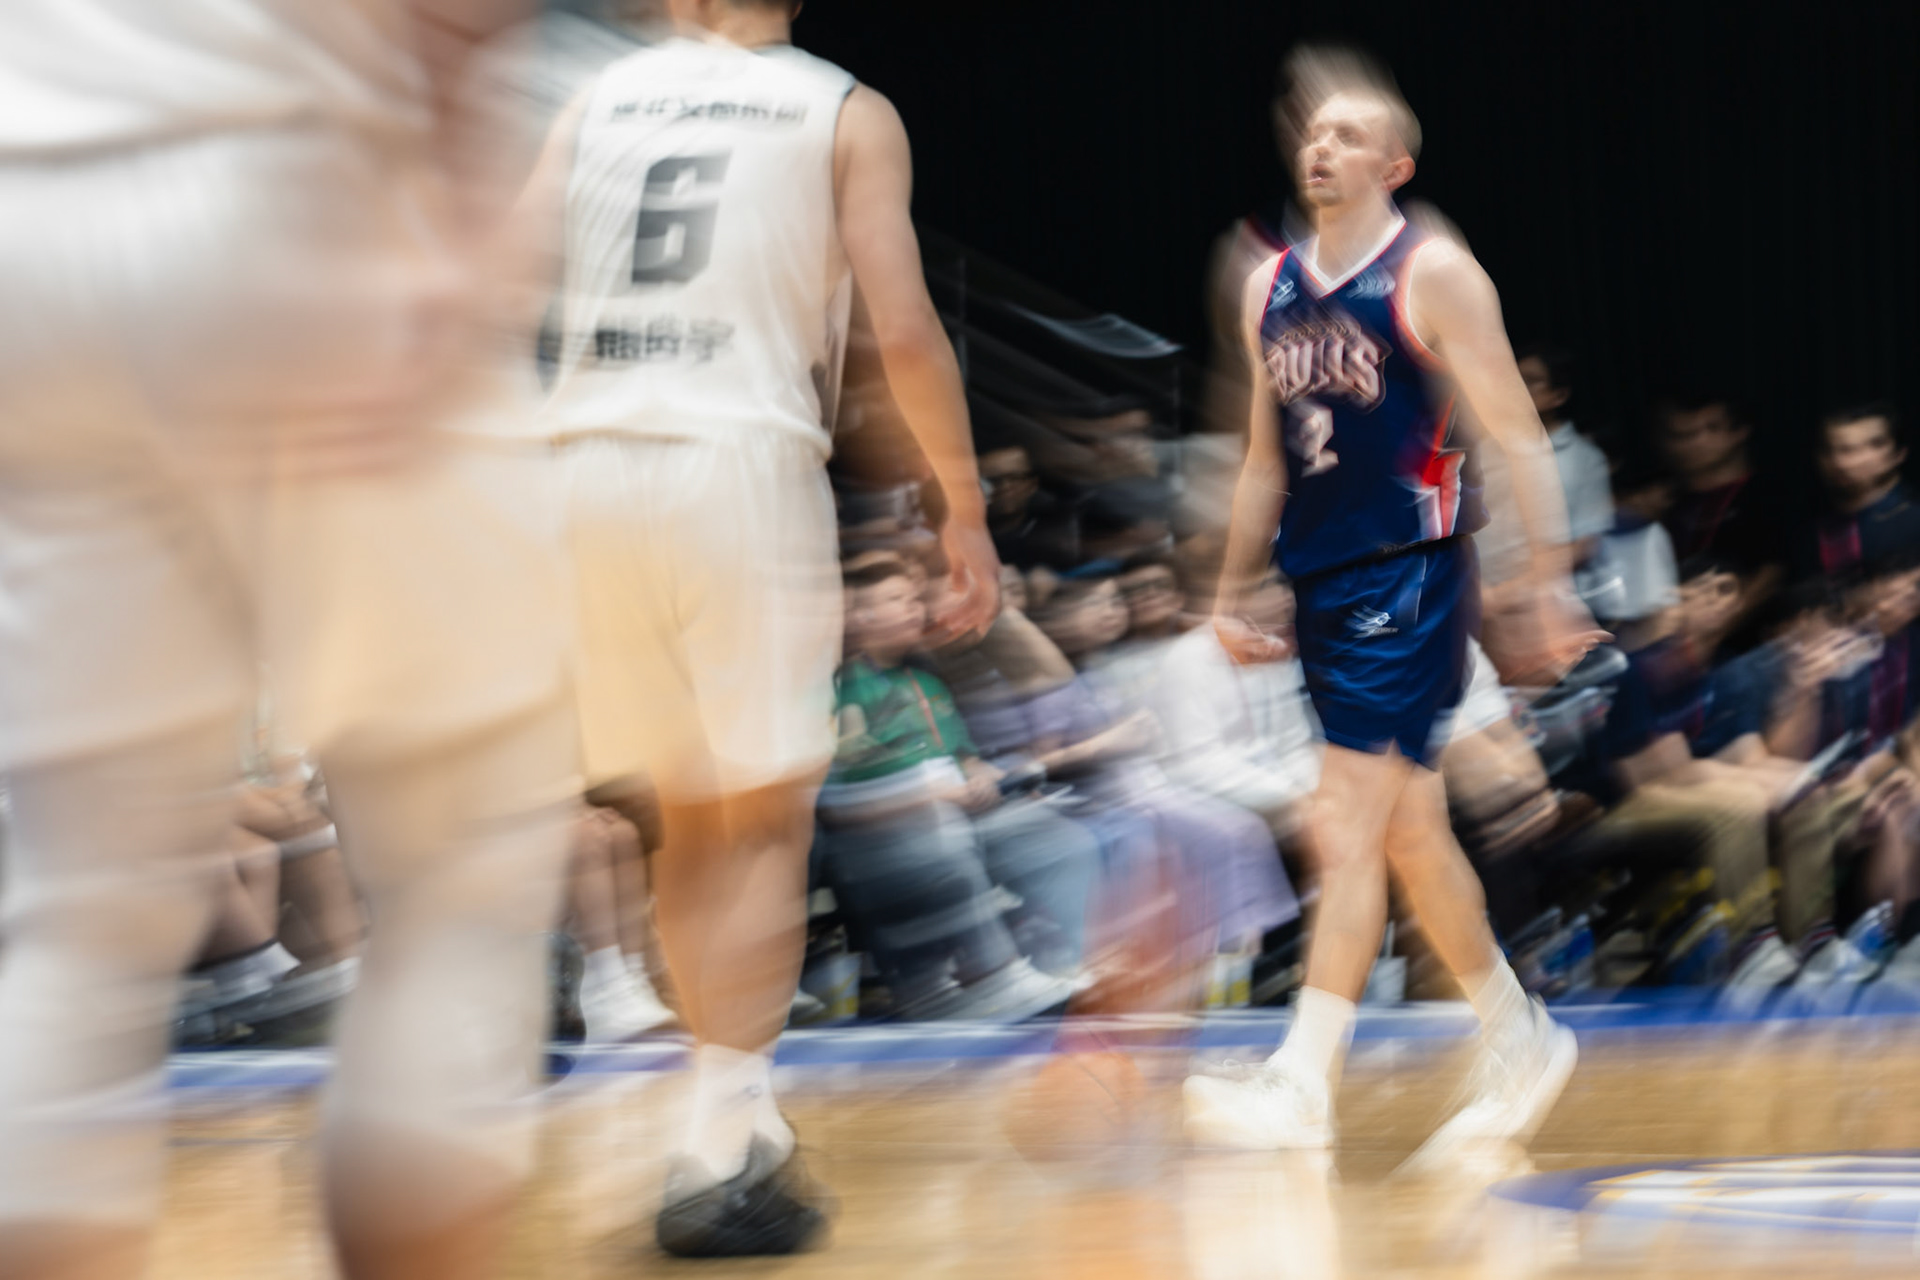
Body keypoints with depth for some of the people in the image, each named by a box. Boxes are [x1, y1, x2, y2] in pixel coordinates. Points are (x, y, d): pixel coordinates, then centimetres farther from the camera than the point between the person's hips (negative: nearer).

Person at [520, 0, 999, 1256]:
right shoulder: (847, 113, 7)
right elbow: (904, 331, -3)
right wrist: (967, 508, 5)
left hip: (589, 468, 4)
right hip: (742, 461, -4)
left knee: (693, 814, 16)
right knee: (766, 820, 2)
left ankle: (743, 1123, 23)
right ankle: (720, 1161, -6)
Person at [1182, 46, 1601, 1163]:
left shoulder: (1436, 275, -7)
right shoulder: (1271, 286, 12)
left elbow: (1517, 435, -8)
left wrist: (1551, 586, -13)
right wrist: (1235, 590, 19)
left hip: (1410, 571, -7)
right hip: (1322, 579, 7)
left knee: (1349, 826, -12)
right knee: (1411, 831, 13)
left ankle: (1304, 1084, -13)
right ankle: (1522, 1041, 28)